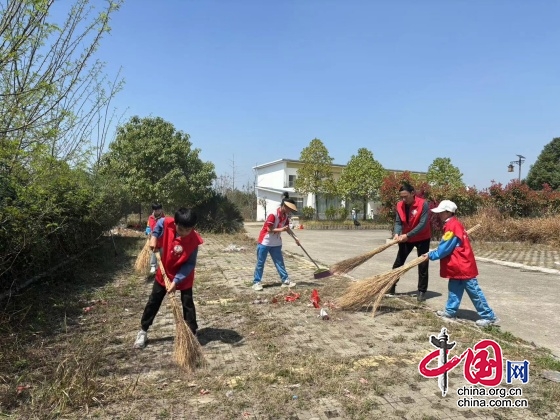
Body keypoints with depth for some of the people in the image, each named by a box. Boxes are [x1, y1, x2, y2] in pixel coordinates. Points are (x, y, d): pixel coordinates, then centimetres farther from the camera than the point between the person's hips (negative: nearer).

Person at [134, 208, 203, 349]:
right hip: (164, 272, 3)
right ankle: (143, 331, 31)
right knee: (153, 302, 14)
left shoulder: (194, 240, -29)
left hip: (184, 277, -3)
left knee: (188, 305, 6)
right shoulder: (167, 223, -23)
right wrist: (154, 237, -8)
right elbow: (159, 223, 4)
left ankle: (192, 334, 21)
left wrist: (176, 280, -27)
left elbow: (190, 264, -22)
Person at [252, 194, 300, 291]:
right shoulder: (273, 214, -24)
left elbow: (287, 228, 9)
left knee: (280, 262, 8)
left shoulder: (286, 216, 1)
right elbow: (269, 229, -23)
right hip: (265, 242, -7)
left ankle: (285, 280, 14)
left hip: (276, 243, 7)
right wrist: (281, 229, -26)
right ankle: (257, 282, 11)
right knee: (260, 263, 3)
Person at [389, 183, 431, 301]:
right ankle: (391, 287, 17)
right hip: (406, 238, 4)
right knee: (398, 262, 7)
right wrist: (397, 233, -26)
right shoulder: (400, 205, -9)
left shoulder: (423, 204, -23)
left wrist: (407, 235, -31)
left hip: (422, 238, -4)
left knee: (422, 265, 1)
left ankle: (422, 291, 12)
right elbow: (398, 222, -6)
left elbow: (423, 224, -26)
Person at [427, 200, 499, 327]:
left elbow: (445, 249, -21)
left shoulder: (452, 226, -22)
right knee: (454, 288, 15)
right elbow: (448, 246, 15)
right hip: (459, 266, 10)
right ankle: (450, 311, 24)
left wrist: (431, 255, -9)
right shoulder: (453, 225, 10)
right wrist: (433, 253, 7)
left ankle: (489, 317, 9)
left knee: (474, 292, -1)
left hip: (463, 266, -10)